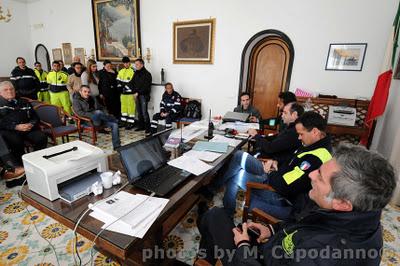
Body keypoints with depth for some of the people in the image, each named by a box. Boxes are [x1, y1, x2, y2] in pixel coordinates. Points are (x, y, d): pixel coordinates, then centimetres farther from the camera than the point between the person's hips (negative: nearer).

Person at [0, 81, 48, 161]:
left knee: (42, 138, -27)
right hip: (8, 130, -2)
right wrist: (16, 127, -15)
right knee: (16, 141, -34)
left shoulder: (24, 102, 25)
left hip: (27, 128, 2)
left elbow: (35, 117, 18)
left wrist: (31, 124, -5)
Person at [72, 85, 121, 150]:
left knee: (114, 124, -20)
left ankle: (117, 146, -21)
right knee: (98, 112, -38)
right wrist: (93, 115, -22)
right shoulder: (76, 101, 7)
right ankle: (116, 120, -18)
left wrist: (105, 115, 4)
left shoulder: (92, 98, 23)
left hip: (99, 119, 5)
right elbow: (79, 112, -10)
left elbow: (101, 108, 26)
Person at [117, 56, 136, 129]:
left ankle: (131, 122, 4)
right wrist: (120, 87, 4)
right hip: (123, 93, 7)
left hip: (130, 93, -7)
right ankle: (124, 121, 24)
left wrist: (135, 94, -16)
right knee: (123, 106, 13)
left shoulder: (133, 71, -8)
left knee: (131, 107, -4)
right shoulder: (121, 71, 14)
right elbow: (118, 81, 20)